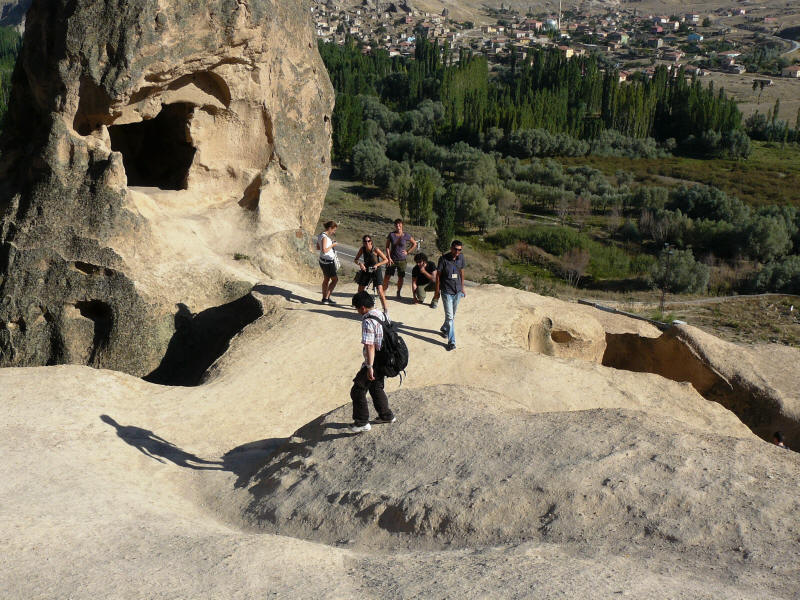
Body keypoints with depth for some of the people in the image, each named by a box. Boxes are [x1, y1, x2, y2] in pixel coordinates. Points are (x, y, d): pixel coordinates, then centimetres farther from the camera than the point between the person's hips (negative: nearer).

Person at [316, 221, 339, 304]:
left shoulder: (321, 235, 8)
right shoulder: (324, 237, -22)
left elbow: (318, 247, 18)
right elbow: (324, 250, -30)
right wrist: (332, 245, -18)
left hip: (323, 261, 10)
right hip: (327, 261, -10)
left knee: (326, 279, 17)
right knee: (335, 279, -2)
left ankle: (324, 298, 24)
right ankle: (326, 298, -1)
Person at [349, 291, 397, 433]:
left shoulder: (368, 321, -22)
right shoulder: (382, 315, 6)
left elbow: (370, 346, -26)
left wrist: (370, 367, -26)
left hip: (375, 362, -9)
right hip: (384, 361, 9)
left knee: (358, 390, 3)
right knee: (376, 387, 25)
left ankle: (362, 422, 9)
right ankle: (386, 415, 35)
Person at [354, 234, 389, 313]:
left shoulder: (376, 250, -22)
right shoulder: (362, 249, -11)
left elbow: (386, 260, -16)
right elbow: (355, 259, -4)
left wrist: (377, 265, -28)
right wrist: (360, 264, -25)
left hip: (376, 270, -4)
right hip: (366, 270, 4)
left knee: (380, 291, -16)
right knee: (360, 289, 12)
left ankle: (385, 309, -10)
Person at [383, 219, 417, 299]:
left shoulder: (406, 236, -3)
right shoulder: (391, 235, -3)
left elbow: (414, 244, 10)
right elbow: (387, 247, 3)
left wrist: (408, 251, 1)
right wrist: (389, 257, -6)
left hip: (402, 260, 0)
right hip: (392, 259, 0)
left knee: (401, 278, 6)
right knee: (387, 277, -5)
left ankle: (398, 293, 23)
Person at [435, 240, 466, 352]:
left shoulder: (461, 257, -1)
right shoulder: (444, 259, -15)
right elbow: (438, 275, -7)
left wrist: (462, 288, 16)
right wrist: (437, 291, -5)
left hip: (457, 291, 5)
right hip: (446, 291, -5)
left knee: (453, 315, 18)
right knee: (449, 316, -8)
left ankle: (444, 329, 45)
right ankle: (451, 341, -4)